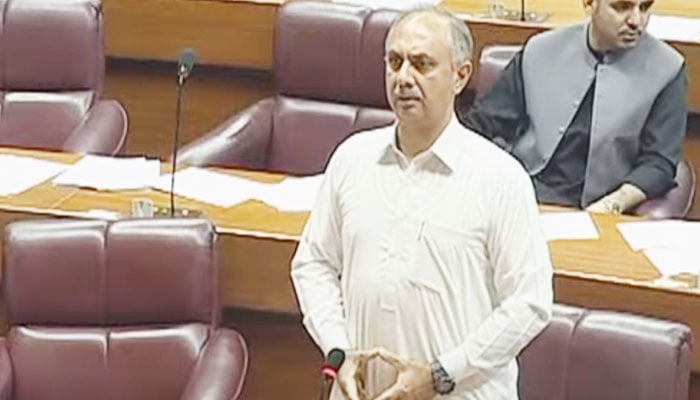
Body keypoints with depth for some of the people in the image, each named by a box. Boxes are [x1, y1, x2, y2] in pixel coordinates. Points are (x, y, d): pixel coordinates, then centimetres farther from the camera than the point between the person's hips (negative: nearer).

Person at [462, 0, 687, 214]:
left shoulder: (666, 70, -1)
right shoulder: (540, 50, 6)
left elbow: (659, 162, -4)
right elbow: (483, 122, 11)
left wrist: (615, 203, -22)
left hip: (592, 216, 0)